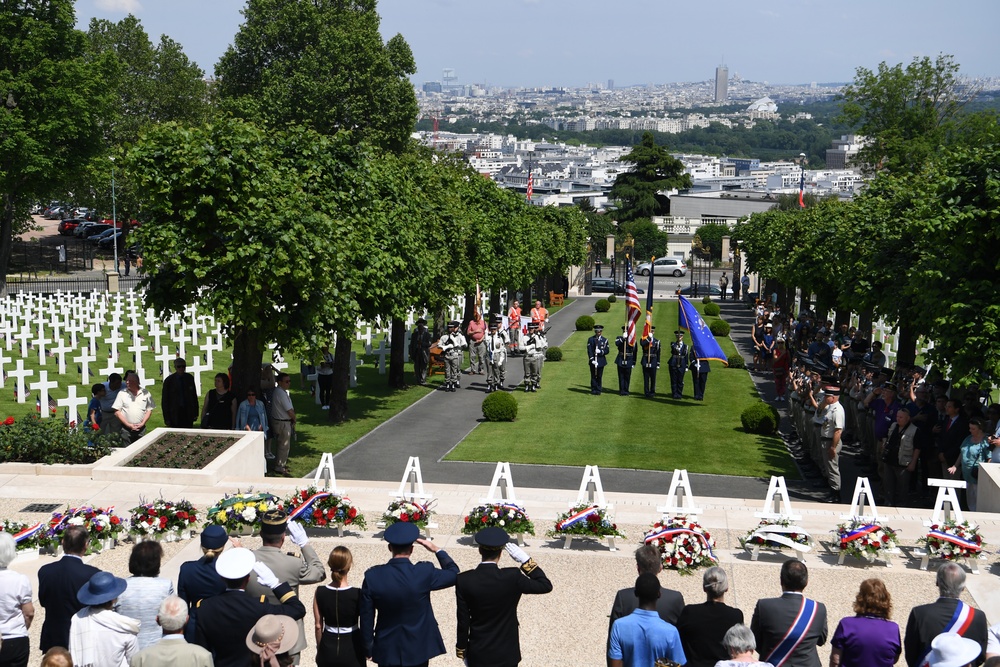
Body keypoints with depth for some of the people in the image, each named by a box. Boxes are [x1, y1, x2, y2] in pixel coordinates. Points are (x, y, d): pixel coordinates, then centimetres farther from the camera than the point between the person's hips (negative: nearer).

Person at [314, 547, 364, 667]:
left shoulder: (320, 592, -9)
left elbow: (318, 626, 1)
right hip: (351, 648, -3)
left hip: (328, 648, 3)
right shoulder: (357, 594, -16)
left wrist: (319, 648, 15)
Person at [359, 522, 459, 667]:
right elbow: (454, 574, -1)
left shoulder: (372, 576, -15)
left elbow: (366, 617, -6)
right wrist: (437, 550, 7)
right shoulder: (425, 573, -19)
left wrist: (368, 647, 7)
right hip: (418, 649, -1)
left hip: (387, 650, 1)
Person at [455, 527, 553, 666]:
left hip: (477, 655, 1)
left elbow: (463, 621, -8)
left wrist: (461, 650, 6)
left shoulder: (464, 580, -16)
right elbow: (546, 585, -6)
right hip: (506, 654, -1)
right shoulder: (512, 577, -20)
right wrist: (525, 560, -8)